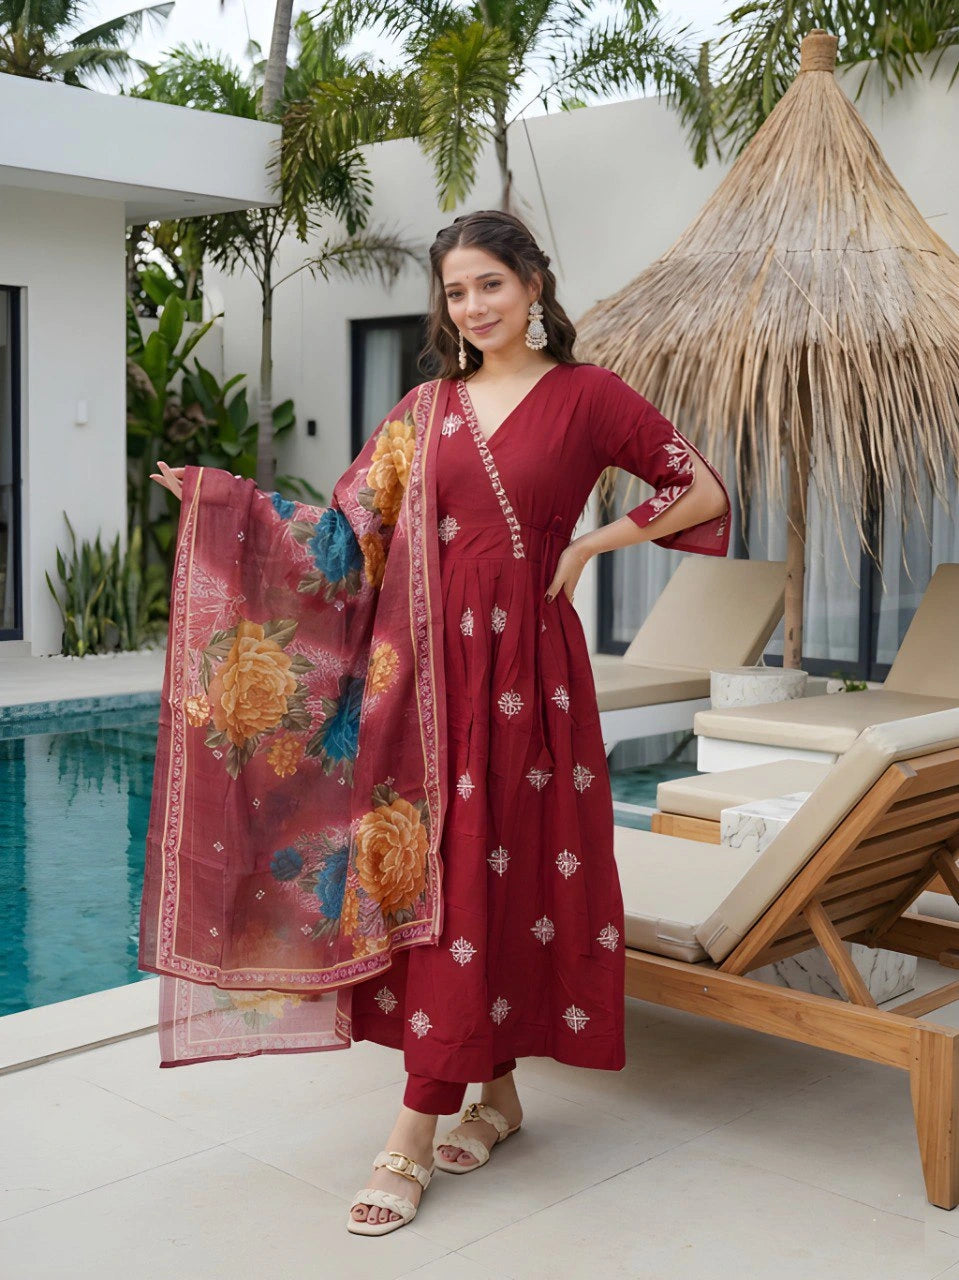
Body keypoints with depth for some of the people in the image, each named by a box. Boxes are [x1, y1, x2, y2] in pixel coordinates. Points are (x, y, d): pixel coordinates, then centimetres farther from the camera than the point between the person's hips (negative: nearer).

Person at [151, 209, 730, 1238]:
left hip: (525, 660, -3)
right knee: (447, 869, 3)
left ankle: (416, 1134, 2)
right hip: (437, 653, 4)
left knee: (497, 868, -3)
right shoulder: (426, 408, 12)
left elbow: (702, 492, 4)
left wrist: (591, 543, -1)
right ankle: (495, 1090, 20)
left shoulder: (586, 396, 2)